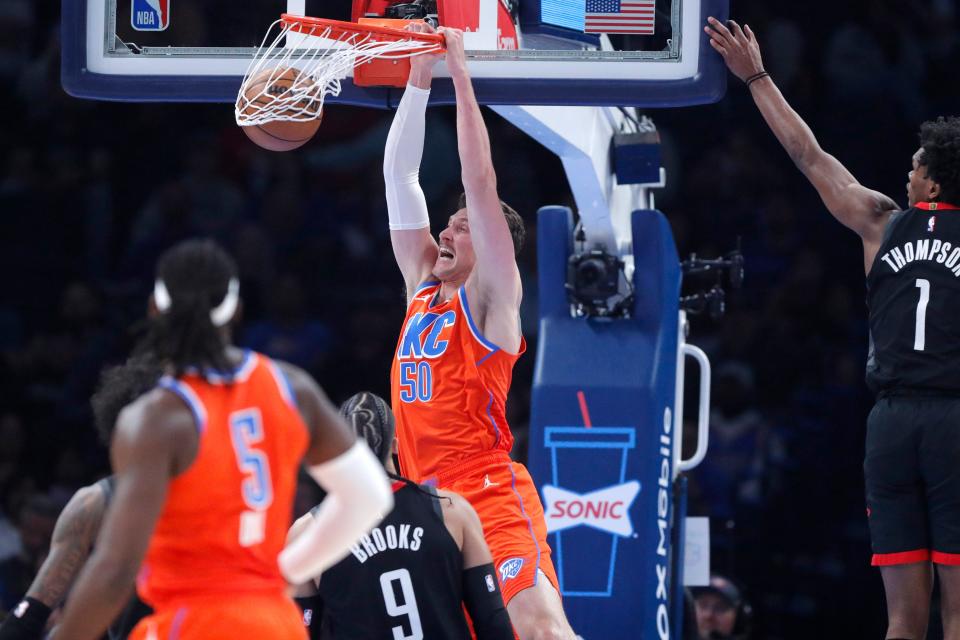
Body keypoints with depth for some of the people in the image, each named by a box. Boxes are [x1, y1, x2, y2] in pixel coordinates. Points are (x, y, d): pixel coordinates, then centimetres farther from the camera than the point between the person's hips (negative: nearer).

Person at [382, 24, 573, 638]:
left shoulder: (492, 298, 0)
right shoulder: (423, 287, 17)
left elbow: (480, 184, -8)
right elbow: (400, 180, 16)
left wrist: (460, 74, -8)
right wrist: (419, 80, 10)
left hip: (491, 497, -8)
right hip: (426, 502, 8)